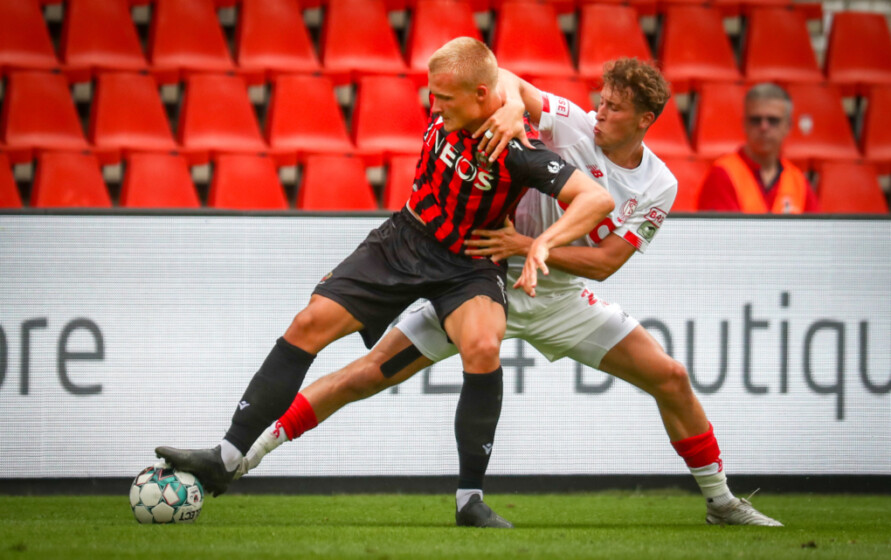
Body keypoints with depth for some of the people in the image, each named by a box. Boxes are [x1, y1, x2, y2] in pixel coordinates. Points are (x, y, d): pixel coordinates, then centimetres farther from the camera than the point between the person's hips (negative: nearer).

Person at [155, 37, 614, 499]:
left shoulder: (517, 149, -27)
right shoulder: (447, 108, -10)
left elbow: (598, 198, -32)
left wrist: (543, 241, -43)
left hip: (465, 267, -5)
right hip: (404, 239, 5)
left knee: (482, 346, -35)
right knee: (309, 325, -6)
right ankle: (226, 458, -1)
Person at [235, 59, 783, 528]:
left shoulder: (659, 187, -7)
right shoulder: (574, 126, -13)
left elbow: (604, 262, -14)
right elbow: (506, 81, -19)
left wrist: (523, 246, -24)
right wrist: (512, 107, -41)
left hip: (559, 297, 3)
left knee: (671, 378, 0)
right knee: (370, 373, -12)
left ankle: (720, 500, 19)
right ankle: (245, 451, -8)